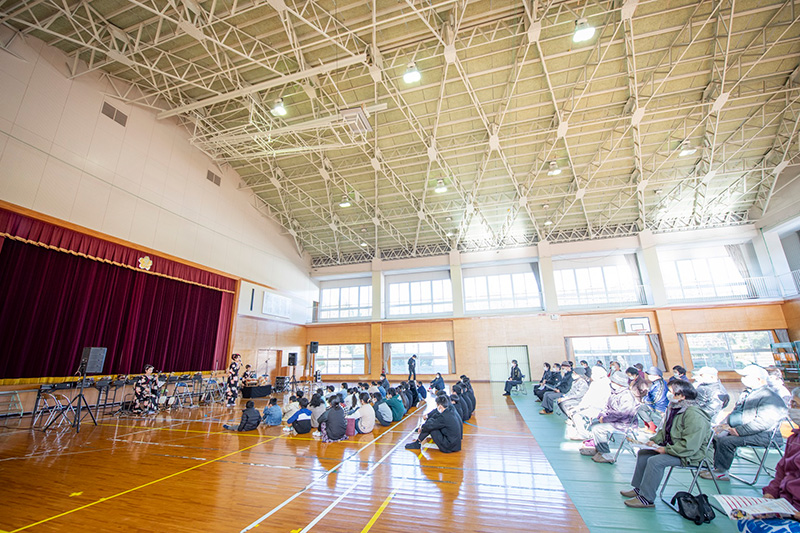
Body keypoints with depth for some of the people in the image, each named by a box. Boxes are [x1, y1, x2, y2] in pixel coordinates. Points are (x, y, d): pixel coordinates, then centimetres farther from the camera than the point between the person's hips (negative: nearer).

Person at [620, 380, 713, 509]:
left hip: (691, 455, -10)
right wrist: (654, 440, 2)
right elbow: (664, 431, 18)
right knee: (643, 453, 5)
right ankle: (638, 489, 12)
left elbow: (689, 446, -28)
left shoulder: (694, 416, -26)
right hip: (673, 448, 10)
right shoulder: (674, 409, 6)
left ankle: (647, 499, -14)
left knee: (655, 461, -26)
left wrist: (666, 450, -23)